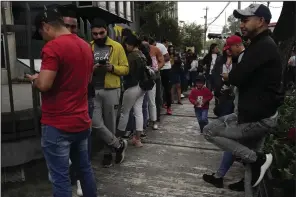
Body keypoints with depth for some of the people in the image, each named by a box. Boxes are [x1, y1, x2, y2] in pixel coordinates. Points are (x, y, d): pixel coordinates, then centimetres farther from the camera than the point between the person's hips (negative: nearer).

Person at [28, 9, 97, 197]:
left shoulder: (53, 47, -15)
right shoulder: (86, 46, 10)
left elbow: (44, 84, -23)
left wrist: (34, 79, -2)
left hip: (58, 125, -8)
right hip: (82, 121, 8)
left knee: (60, 177, 5)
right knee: (84, 168, 20)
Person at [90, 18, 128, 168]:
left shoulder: (117, 47, 1)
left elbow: (125, 69, 1)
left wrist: (112, 68, -18)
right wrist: (91, 68, -15)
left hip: (111, 90, -1)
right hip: (93, 90, 2)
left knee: (110, 124, 8)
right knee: (96, 123, -6)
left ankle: (108, 153, 28)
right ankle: (119, 145, 14)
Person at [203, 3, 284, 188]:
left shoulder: (263, 46, -21)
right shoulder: (262, 44, 14)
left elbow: (236, 78, -25)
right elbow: (248, 76, 15)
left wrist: (228, 76, -3)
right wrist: (233, 75, -4)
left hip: (258, 118, -10)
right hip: (260, 113, 10)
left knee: (210, 131, -2)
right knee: (245, 151, 21)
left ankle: (258, 159, 1)